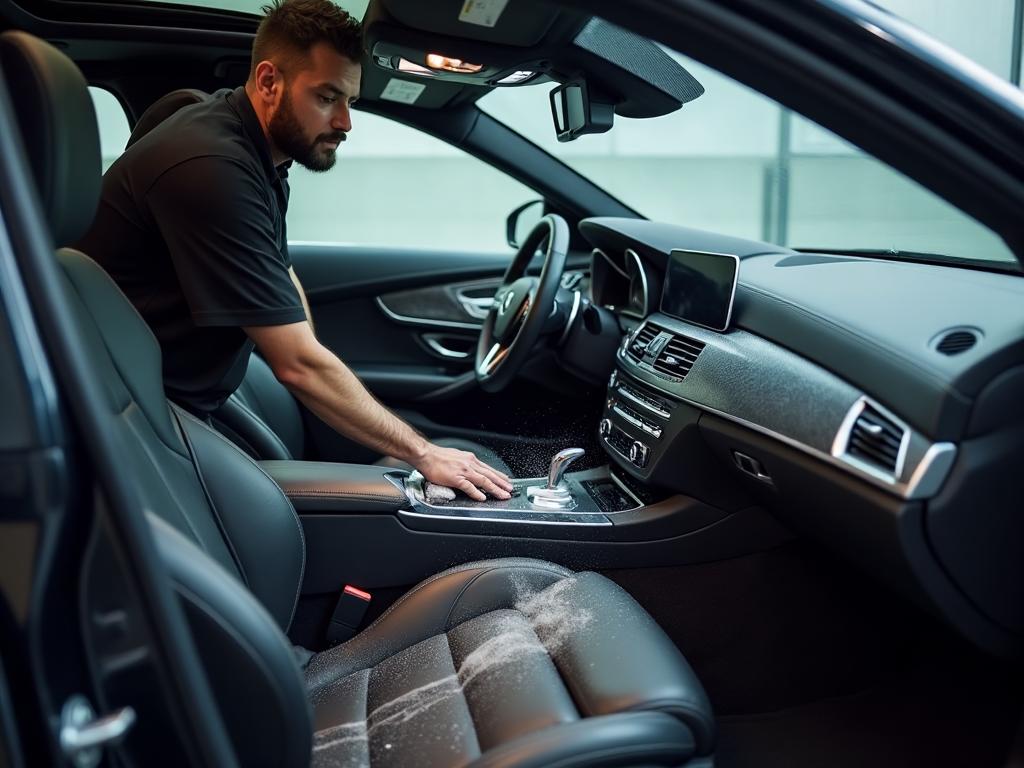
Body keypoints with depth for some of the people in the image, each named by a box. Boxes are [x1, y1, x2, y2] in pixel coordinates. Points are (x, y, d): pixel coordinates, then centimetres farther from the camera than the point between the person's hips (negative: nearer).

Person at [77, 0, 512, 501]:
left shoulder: (258, 150, 1)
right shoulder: (213, 168, -28)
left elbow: (281, 277, 14)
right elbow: (298, 365, -28)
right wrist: (422, 454, -21)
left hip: (187, 394, 9)